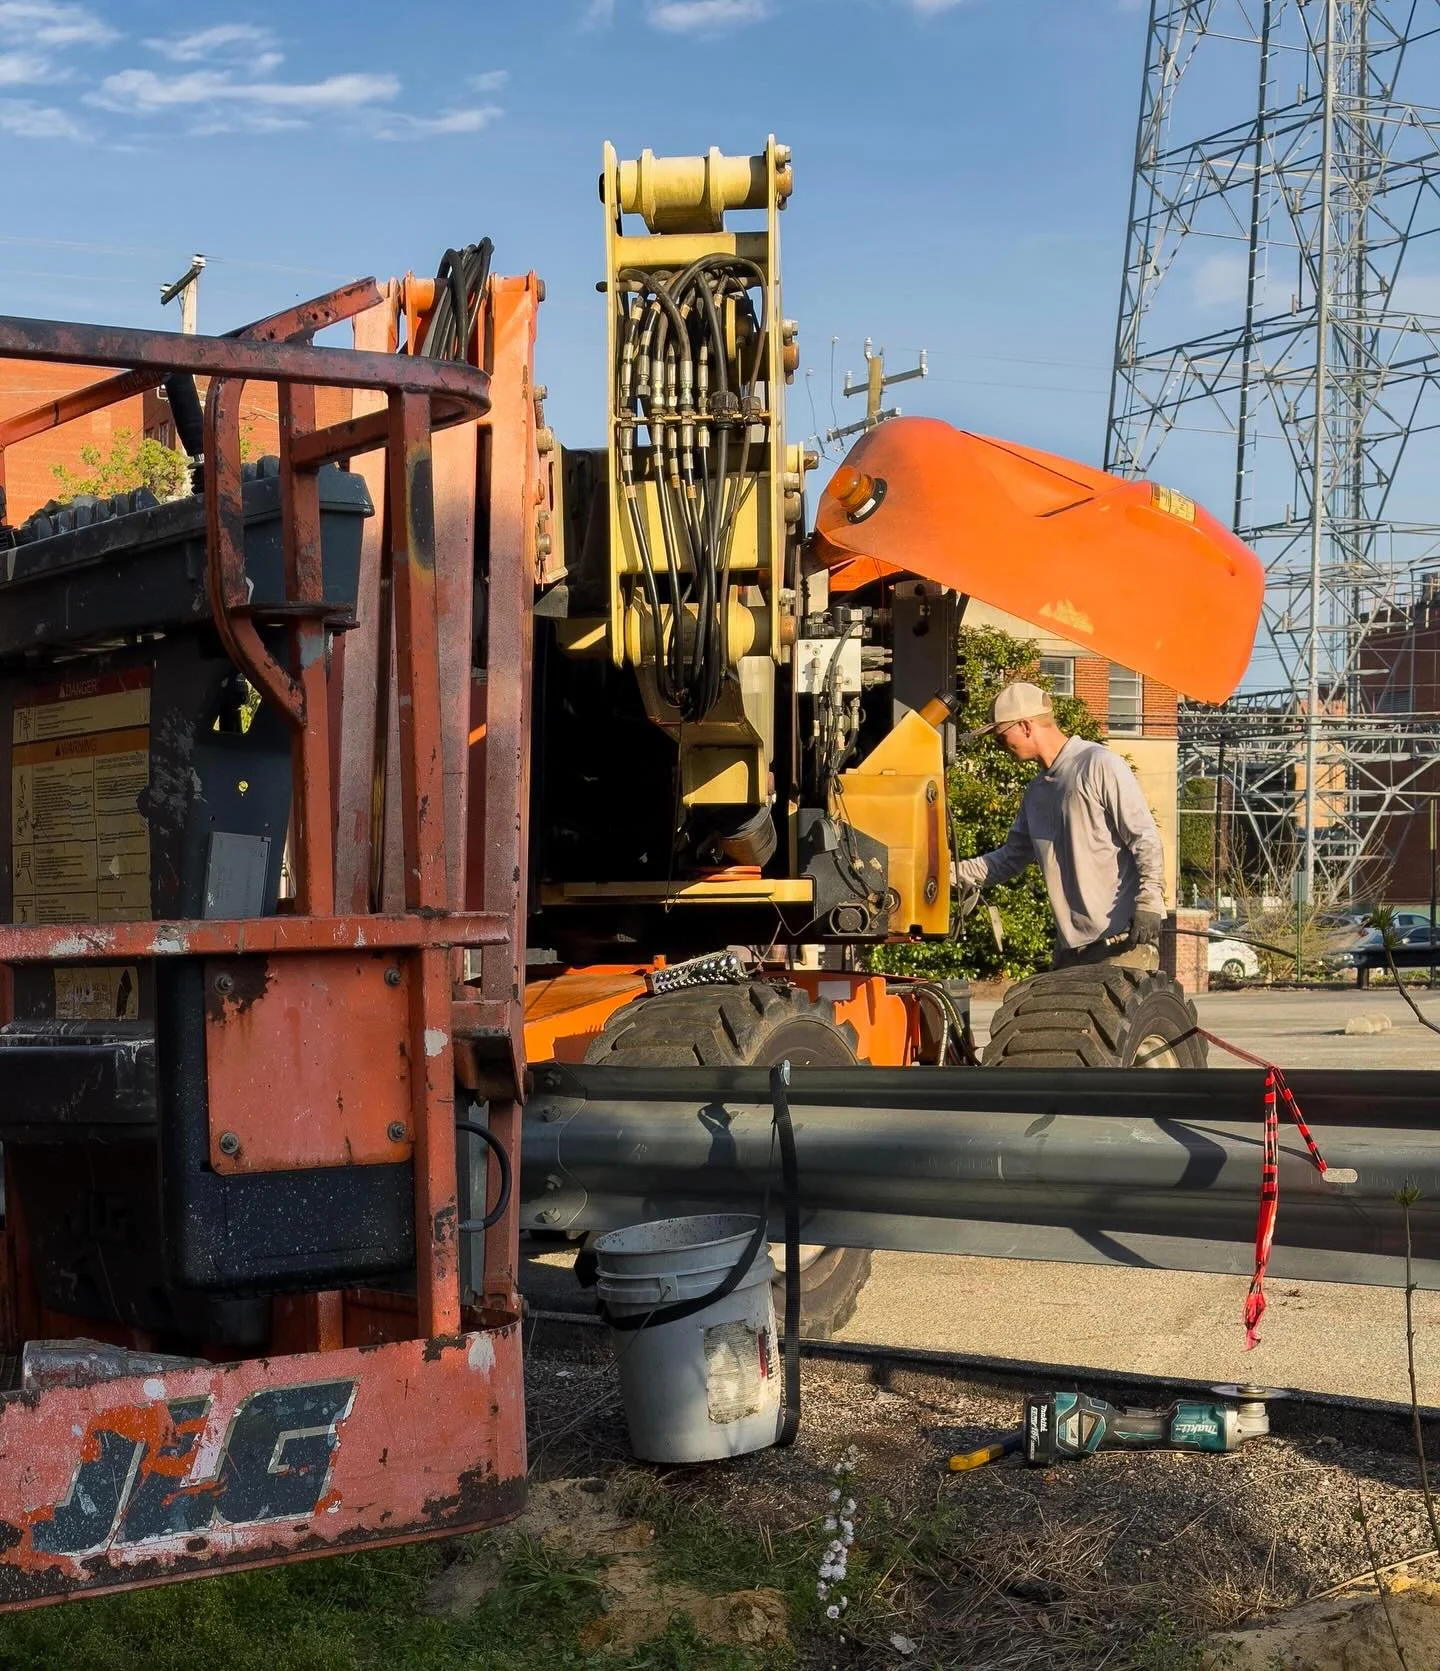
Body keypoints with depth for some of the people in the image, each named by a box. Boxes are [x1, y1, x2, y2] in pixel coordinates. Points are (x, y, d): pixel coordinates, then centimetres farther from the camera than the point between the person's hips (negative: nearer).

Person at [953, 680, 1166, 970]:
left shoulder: (1099, 765, -7)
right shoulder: (1036, 790, 18)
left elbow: (1144, 837, -11)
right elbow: (1012, 857, 24)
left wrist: (1148, 903, -18)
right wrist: (952, 871, 13)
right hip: (1071, 944, 8)